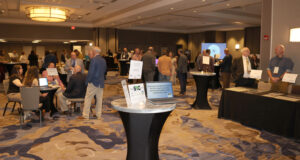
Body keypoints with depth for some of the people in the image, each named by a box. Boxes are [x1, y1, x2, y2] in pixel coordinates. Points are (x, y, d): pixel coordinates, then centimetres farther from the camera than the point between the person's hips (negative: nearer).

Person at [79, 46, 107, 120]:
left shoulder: (94, 60, -14)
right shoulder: (103, 60, 7)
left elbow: (90, 72, -16)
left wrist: (87, 81, -7)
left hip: (93, 83, -7)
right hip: (101, 83, 7)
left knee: (88, 99, 3)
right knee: (99, 99, 11)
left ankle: (85, 115, 8)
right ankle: (98, 115, 17)